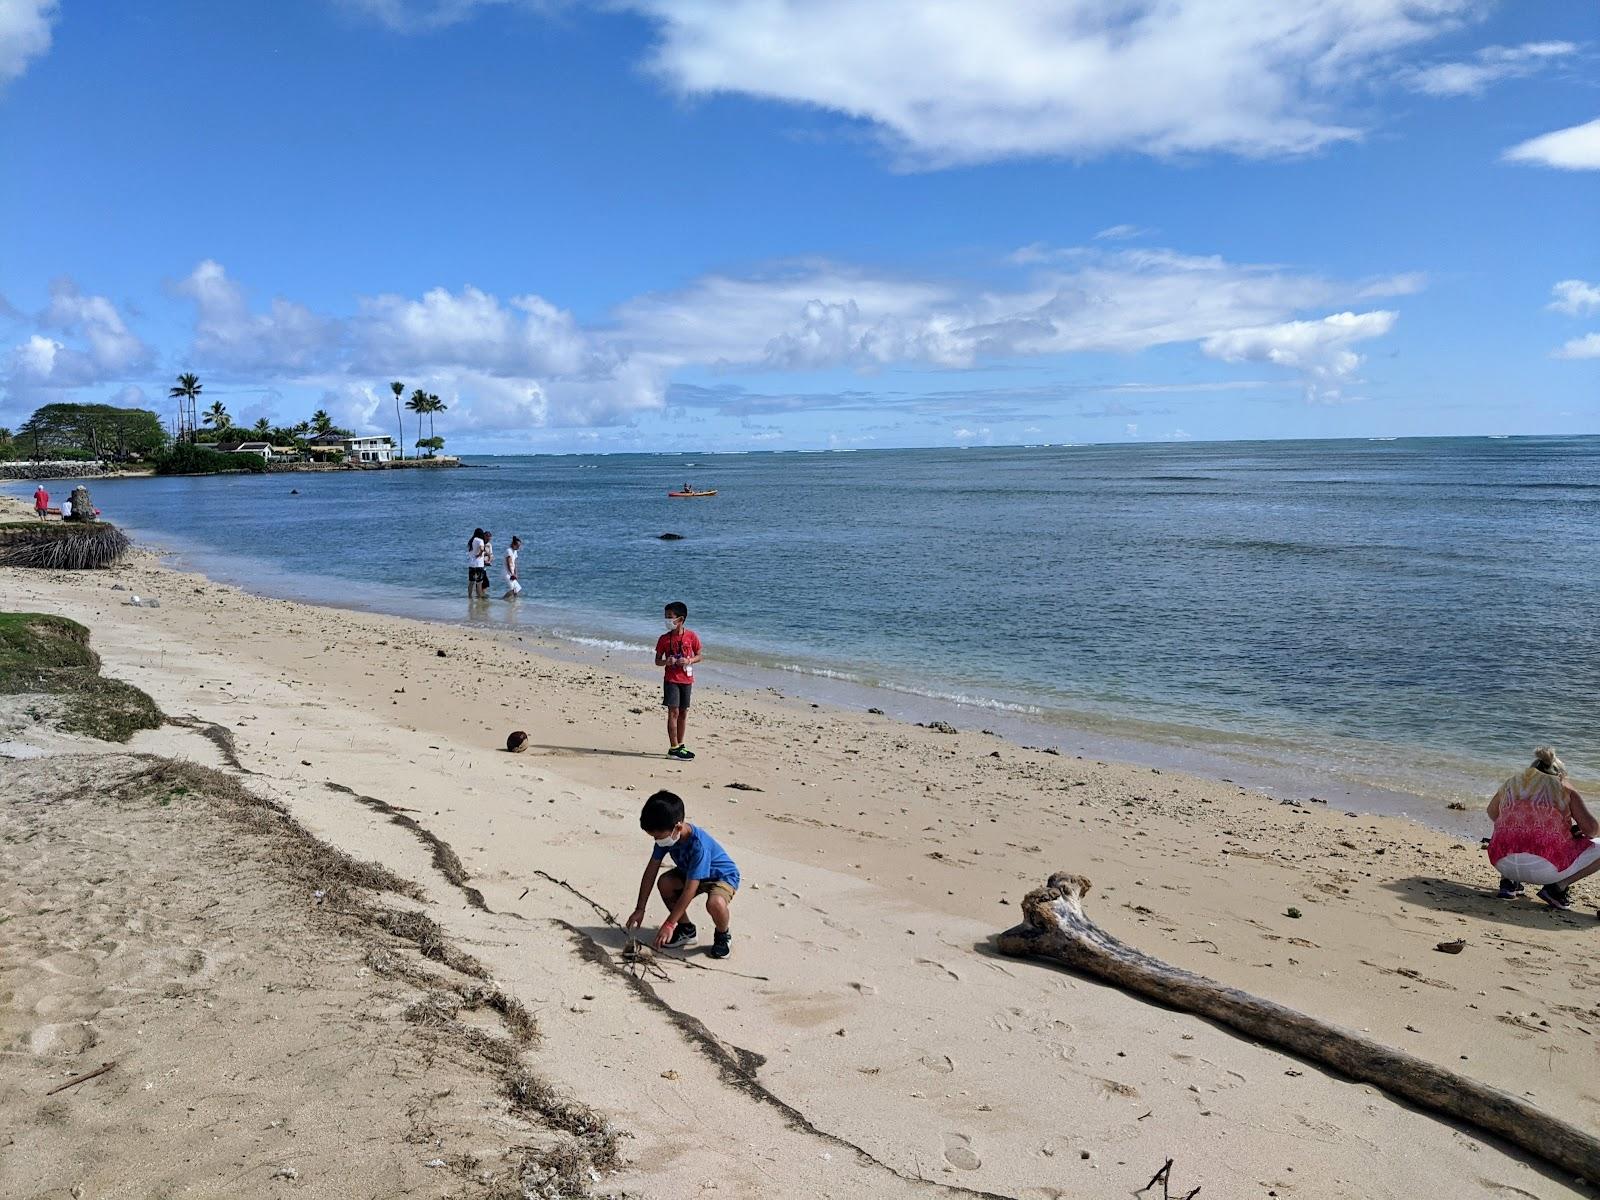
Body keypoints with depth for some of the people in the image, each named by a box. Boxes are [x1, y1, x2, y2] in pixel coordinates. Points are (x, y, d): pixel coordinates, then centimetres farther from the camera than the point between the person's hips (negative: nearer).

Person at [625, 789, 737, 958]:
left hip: (723, 876, -7)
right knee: (664, 883, -19)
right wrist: (640, 909, -9)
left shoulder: (699, 845, -39)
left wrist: (669, 924, -33)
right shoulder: (666, 836, -18)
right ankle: (686, 929, 4)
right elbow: (650, 871, -10)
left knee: (715, 903, -37)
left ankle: (723, 936, -2)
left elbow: (689, 890, -36)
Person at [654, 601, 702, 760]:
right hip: (671, 680, -2)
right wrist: (666, 662, -19)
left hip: (687, 680, 2)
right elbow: (657, 660, 3)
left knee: (683, 712, 11)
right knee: (673, 712, -8)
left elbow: (698, 656, 5)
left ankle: (680, 745, 23)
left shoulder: (691, 636, -1)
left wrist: (689, 660, -15)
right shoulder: (664, 639, -2)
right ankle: (673, 748, -5)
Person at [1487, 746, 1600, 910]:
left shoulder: (1510, 783, 22)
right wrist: (1578, 832, 24)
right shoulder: (1564, 788, 11)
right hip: (1547, 868, -5)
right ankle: (1556, 887, 2)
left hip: (1503, 864, 5)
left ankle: (1508, 880, 16)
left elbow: (1492, 814, 39)